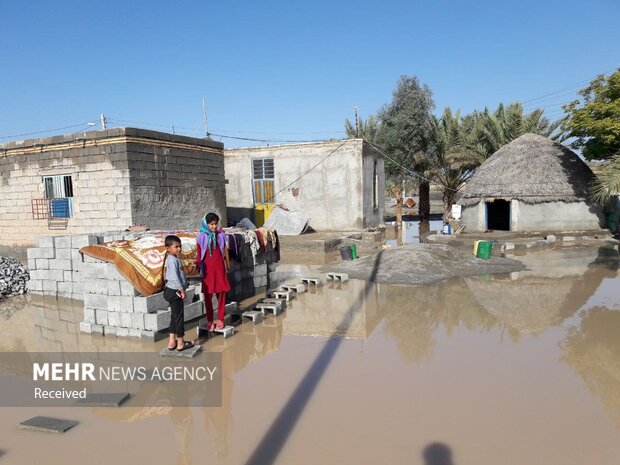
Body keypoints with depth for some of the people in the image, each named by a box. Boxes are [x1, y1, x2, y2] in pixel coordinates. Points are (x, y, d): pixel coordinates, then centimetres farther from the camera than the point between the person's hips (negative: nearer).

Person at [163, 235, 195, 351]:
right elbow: (175, 277, -25)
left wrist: (181, 289, 12)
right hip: (175, 292, -10)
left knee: (175, 316, 16)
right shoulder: (173, 260, -18)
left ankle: (172, 342, 22)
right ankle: (180, 343, 11)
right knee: (179, 316, 0)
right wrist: (182, 290, -18)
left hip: (172, 291, 10)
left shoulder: (173, 259, 12)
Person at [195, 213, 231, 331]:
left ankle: (220, 319, 17)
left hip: (219, 268, 2)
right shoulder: (202, 237, -4)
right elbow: (198, 254, -4)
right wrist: (198, 266, -11)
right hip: (207, 269, -1)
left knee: (221, 293, 5)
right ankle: (210, 321, 17)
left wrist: (227, 265, 8)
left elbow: (225, 251, 7)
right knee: (208, 295, 5)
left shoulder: (221, 235, 1)